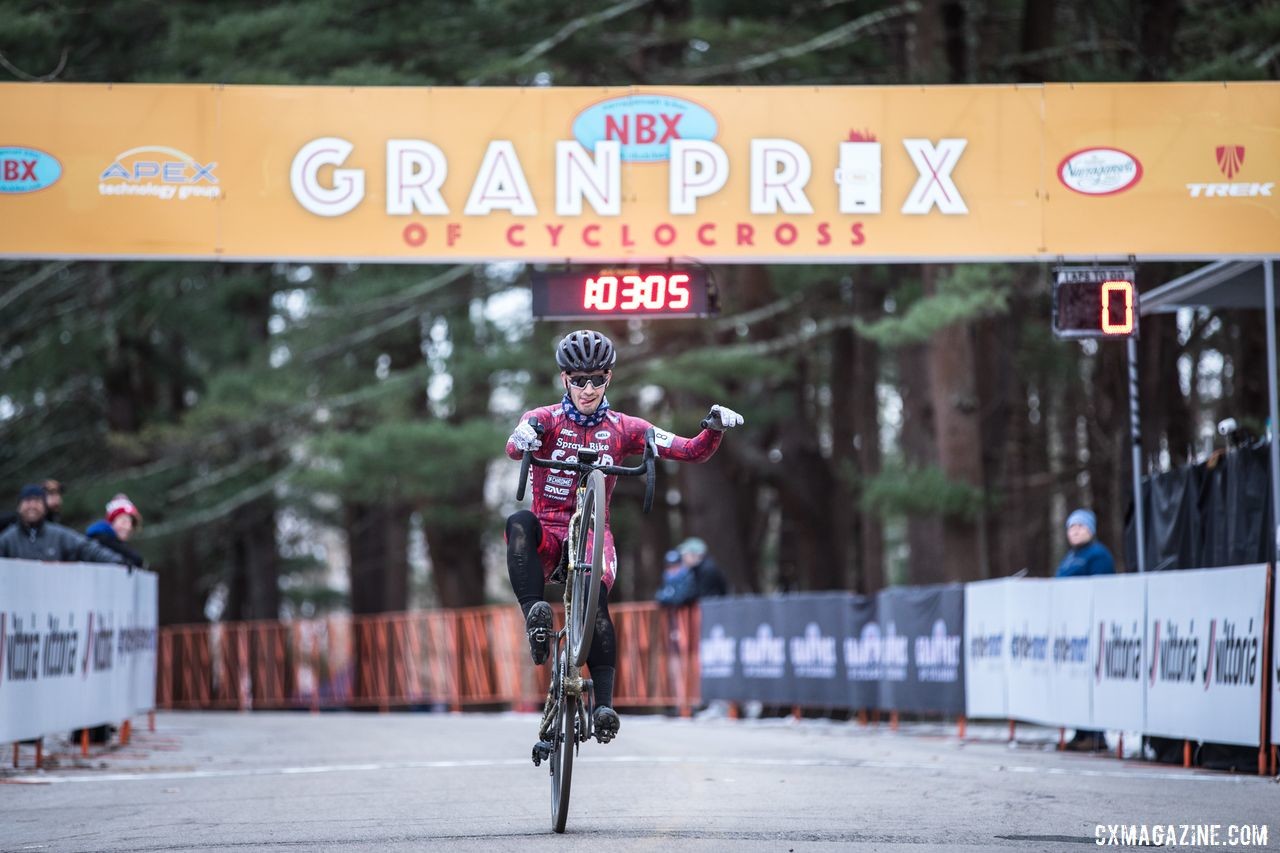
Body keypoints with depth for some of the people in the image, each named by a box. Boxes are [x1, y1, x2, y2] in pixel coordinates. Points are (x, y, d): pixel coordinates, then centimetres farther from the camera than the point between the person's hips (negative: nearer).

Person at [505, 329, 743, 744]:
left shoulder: (623, 428, 5)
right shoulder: (545, 419, 0)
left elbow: (692, 452, 0)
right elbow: (514, 447, -24)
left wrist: (715, 428, -21)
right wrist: (522, 438, -49)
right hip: (548, 530, -1)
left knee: (595, 599, -28)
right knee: (518, 524, -36)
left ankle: (604, 703, -26)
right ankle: (535, 613, -43)